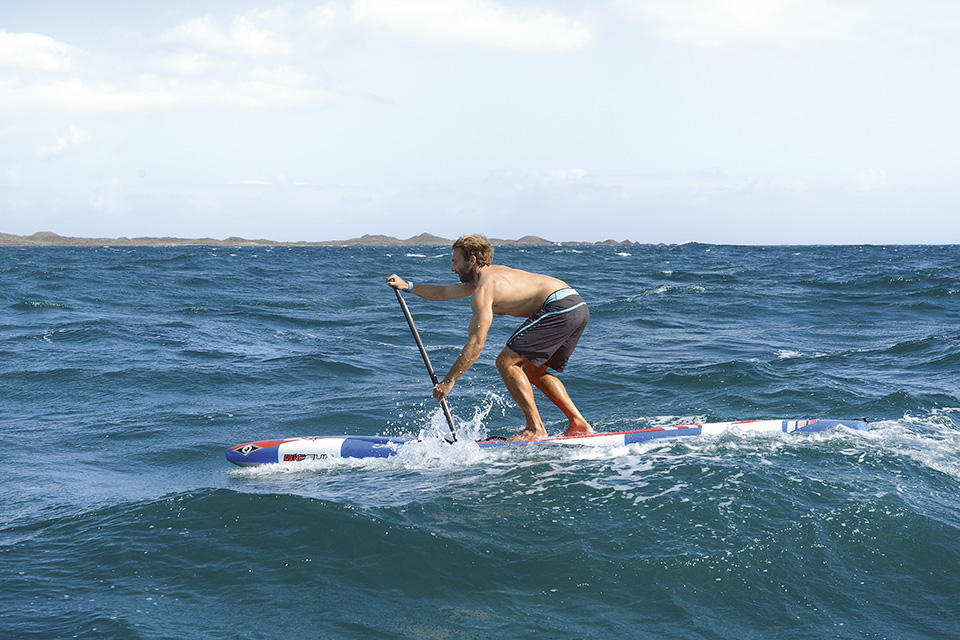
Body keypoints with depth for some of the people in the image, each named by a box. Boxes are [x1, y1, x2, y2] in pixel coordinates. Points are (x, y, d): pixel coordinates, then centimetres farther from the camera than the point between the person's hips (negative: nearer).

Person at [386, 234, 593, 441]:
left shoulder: (483, 289, -7)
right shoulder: (490, 274, 23)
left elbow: (476, 342, -14)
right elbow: (443, 293, 36)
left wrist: (449, 380, -10)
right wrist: (407, 286, 30)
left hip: (560, 307, -10)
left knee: (506, 362, -6)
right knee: (533, 371, 20)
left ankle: (535, 429, -8)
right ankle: (579, 424, 15)